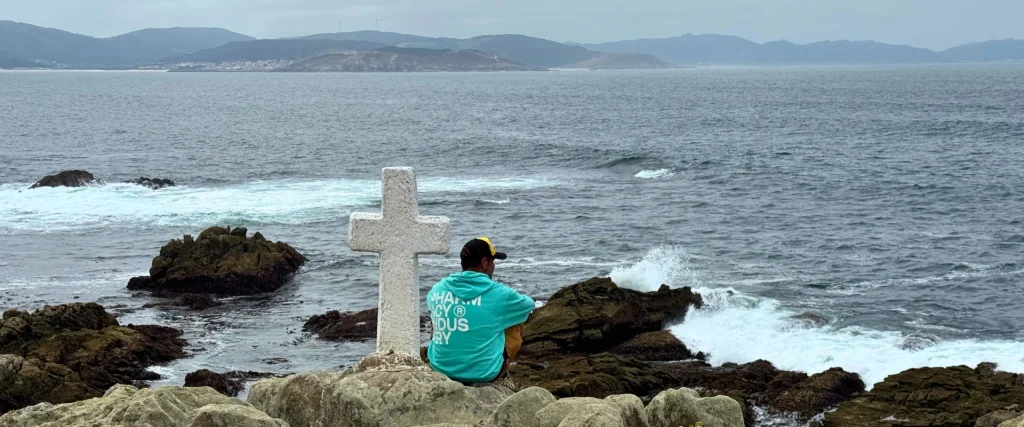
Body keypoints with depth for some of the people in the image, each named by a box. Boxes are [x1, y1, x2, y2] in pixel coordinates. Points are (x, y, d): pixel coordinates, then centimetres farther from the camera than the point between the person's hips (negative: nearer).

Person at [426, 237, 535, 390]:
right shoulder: (498, 293, -11)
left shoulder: (438, 289, -1)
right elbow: (529, 304, 11)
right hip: (484, 372, -3)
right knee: (515, 325, 19)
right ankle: (499, 377, 25)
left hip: (441, 369, 3)